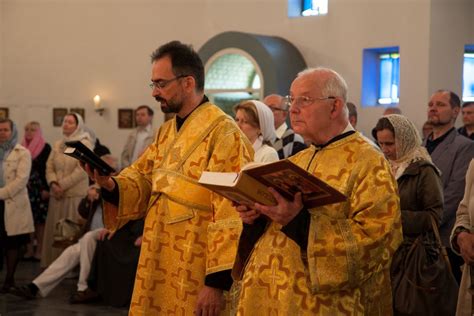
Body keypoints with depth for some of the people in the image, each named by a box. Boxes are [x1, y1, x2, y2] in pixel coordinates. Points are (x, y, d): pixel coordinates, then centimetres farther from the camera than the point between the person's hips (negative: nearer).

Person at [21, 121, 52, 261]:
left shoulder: (45, 148, -2)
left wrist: (46, 189, -13)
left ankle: (39, 250, 3)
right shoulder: (21, 148, 11)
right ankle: (29, 250, 10)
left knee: (40, 220, -2)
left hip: (39, 189, -4)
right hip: (25, 189, 4)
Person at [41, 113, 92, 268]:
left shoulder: (84, 144, -3)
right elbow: (49, 167, 10)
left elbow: (81, 170, -12)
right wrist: (53, 184, -9)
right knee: (55, 231, 5)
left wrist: (62, 185, -12)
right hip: (57, 196, 6)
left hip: (76, 195, -6)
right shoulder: (57, 145, 16)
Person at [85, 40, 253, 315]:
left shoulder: (223, 133, -16)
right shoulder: (167, 132, 13)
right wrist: (111, 184, -8)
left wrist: (218, 280, -23)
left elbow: (231, 213, -20)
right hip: (161, 268, 8)